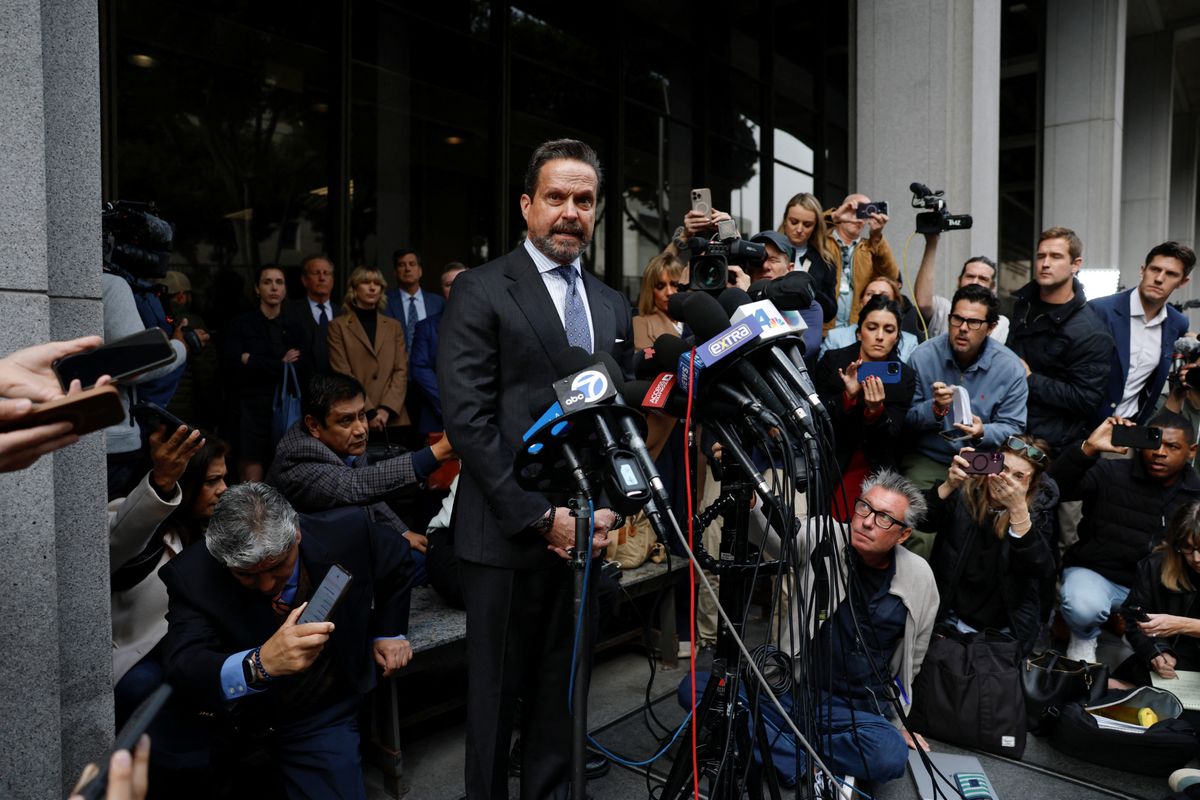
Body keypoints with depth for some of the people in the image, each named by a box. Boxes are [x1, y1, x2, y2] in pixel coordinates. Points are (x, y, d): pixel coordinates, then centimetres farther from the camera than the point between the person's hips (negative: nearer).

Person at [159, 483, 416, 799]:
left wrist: (388, 632, 4)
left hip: (321, 719, -3)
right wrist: (260, 664, -51)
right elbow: (183, 667, -33)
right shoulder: (191, 576, -21)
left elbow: (396, 560, 2)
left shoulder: (346, 533, -19)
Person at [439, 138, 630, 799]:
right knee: (497, 694, 10)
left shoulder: (612, 305, 13)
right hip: (509, 537, -4)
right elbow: (468, 422, -12)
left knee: (562, 693, 16)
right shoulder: (481, 291, -5)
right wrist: (543, 517, -14)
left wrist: (608, 508, 0)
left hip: (584, 534, 5)